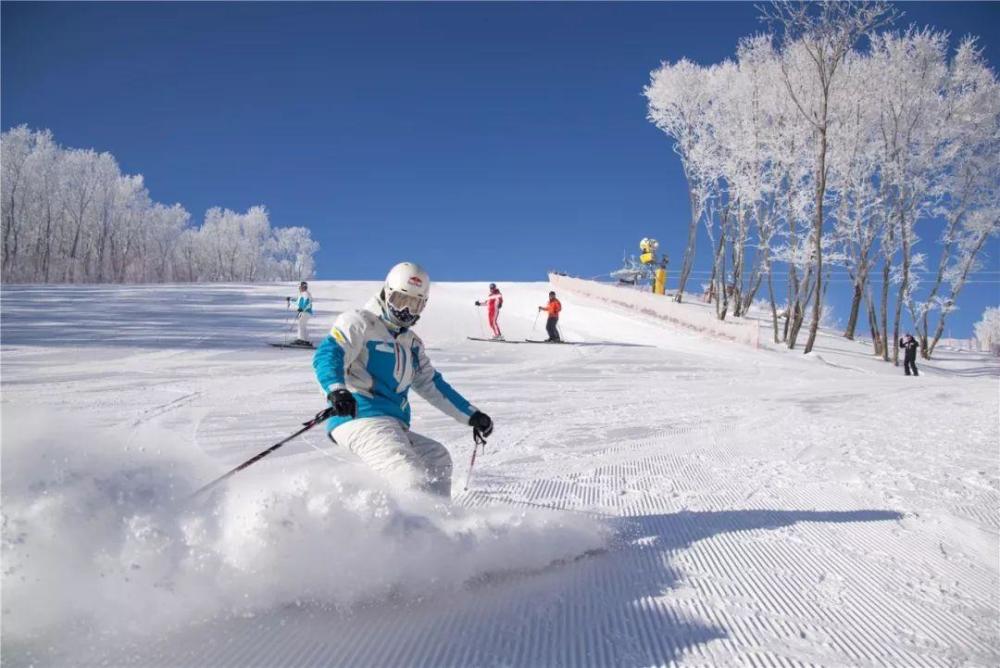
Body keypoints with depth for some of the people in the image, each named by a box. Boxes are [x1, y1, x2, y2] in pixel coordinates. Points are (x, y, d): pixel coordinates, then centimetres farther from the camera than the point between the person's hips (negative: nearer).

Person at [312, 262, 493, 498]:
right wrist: (336, 390, -36)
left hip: (394, 426, 9)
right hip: (361, 417, -9)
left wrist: (471, 415, 24)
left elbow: (431, 384, 30)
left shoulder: (412, 343, 27)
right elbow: (327, 355, -13)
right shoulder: (360, 322, 2)